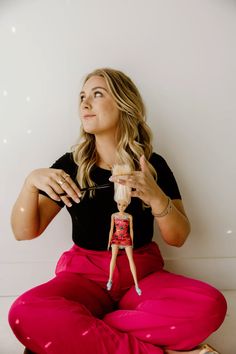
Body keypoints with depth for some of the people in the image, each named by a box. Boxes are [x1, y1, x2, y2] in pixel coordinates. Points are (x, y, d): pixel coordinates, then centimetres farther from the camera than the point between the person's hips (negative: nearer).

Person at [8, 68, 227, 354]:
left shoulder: (153, 165, 1)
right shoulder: (70, 165, 1)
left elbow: (178, 239, -3)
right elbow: (25, 232, -2)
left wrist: (156, 197, -22)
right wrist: (31, 182, -21)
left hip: (142, 273, 1)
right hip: (85, 275, 0)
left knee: (210, 305, -26)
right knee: (25, 313, -31)